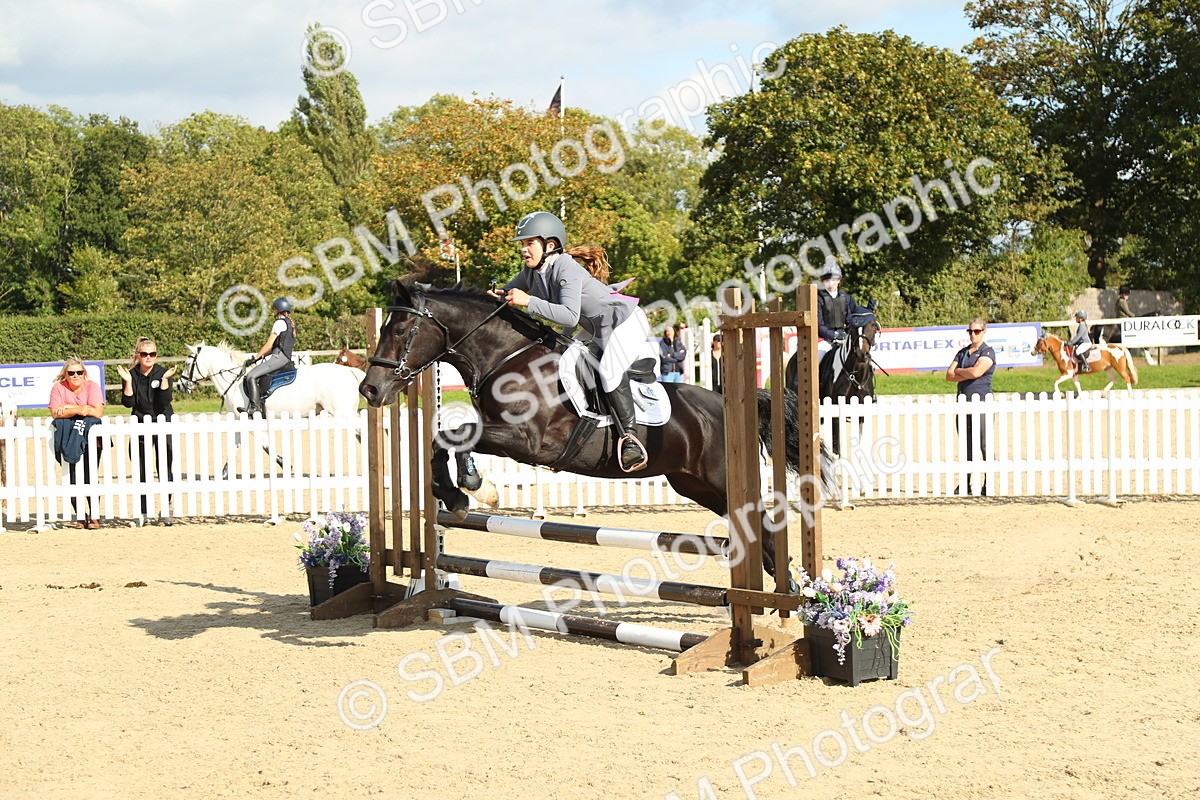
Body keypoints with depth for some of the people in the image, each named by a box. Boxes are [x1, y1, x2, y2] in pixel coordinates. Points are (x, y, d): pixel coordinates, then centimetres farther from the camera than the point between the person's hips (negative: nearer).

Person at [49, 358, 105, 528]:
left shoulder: (92, 386, 0)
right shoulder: (58, 388, 4)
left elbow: (97, 412, -12)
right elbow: (55, 413, -8)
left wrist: (69, 407, -9)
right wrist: (79, 410, -15)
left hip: (89, 436, -1)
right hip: (67, 437, 1)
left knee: (89, 477, -12)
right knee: (72, 478, -7)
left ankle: (93, 516, -7)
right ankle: (79, 515, 2)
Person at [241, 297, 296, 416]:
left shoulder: (279, 323, -7)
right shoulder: (290, 324, 23)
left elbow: (269, 345, -9)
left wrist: (255, 358, -1)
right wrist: (261, 356, 19)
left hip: (279, 357, -10)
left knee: (251, 376, -19)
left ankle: (255, 407, -23)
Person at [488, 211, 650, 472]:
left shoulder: (566, 270, -29)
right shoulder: (531, 272, -4)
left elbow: (569, 316, -41)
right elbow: (509, 291, 13)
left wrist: (528, 301, -44)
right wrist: (496, 295, -12)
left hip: (626, 321, -10)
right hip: (597, 330, 10)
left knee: (609, 369, -31)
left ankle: (631, 437, -26)